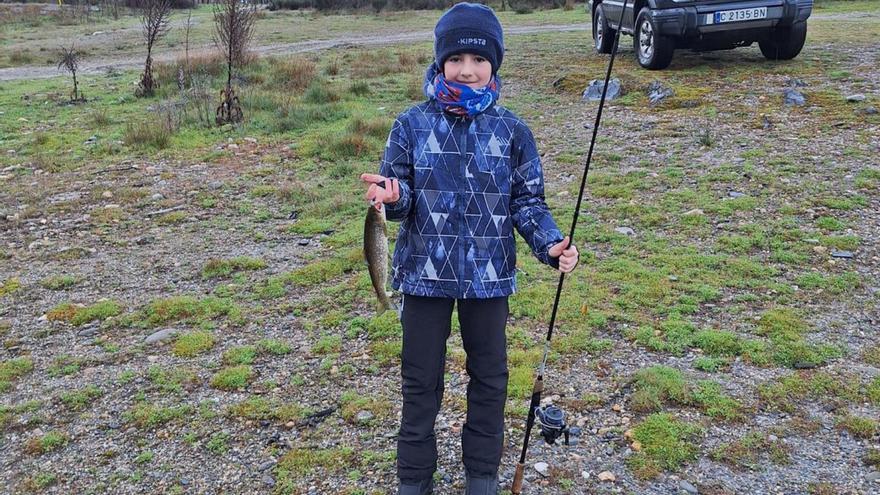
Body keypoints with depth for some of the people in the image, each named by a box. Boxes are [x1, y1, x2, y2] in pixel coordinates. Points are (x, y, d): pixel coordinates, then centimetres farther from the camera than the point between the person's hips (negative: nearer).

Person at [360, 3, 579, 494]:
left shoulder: (512, 131, -3)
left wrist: (551, 244, -17)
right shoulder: (412, 125, -4)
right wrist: (393, 196, -27)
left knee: (490, 377, 14)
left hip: (489, 275, 1)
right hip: (425, 273, -1)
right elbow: (397, 192, -3)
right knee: (421, 380, 10)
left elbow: (528, 201, 0)